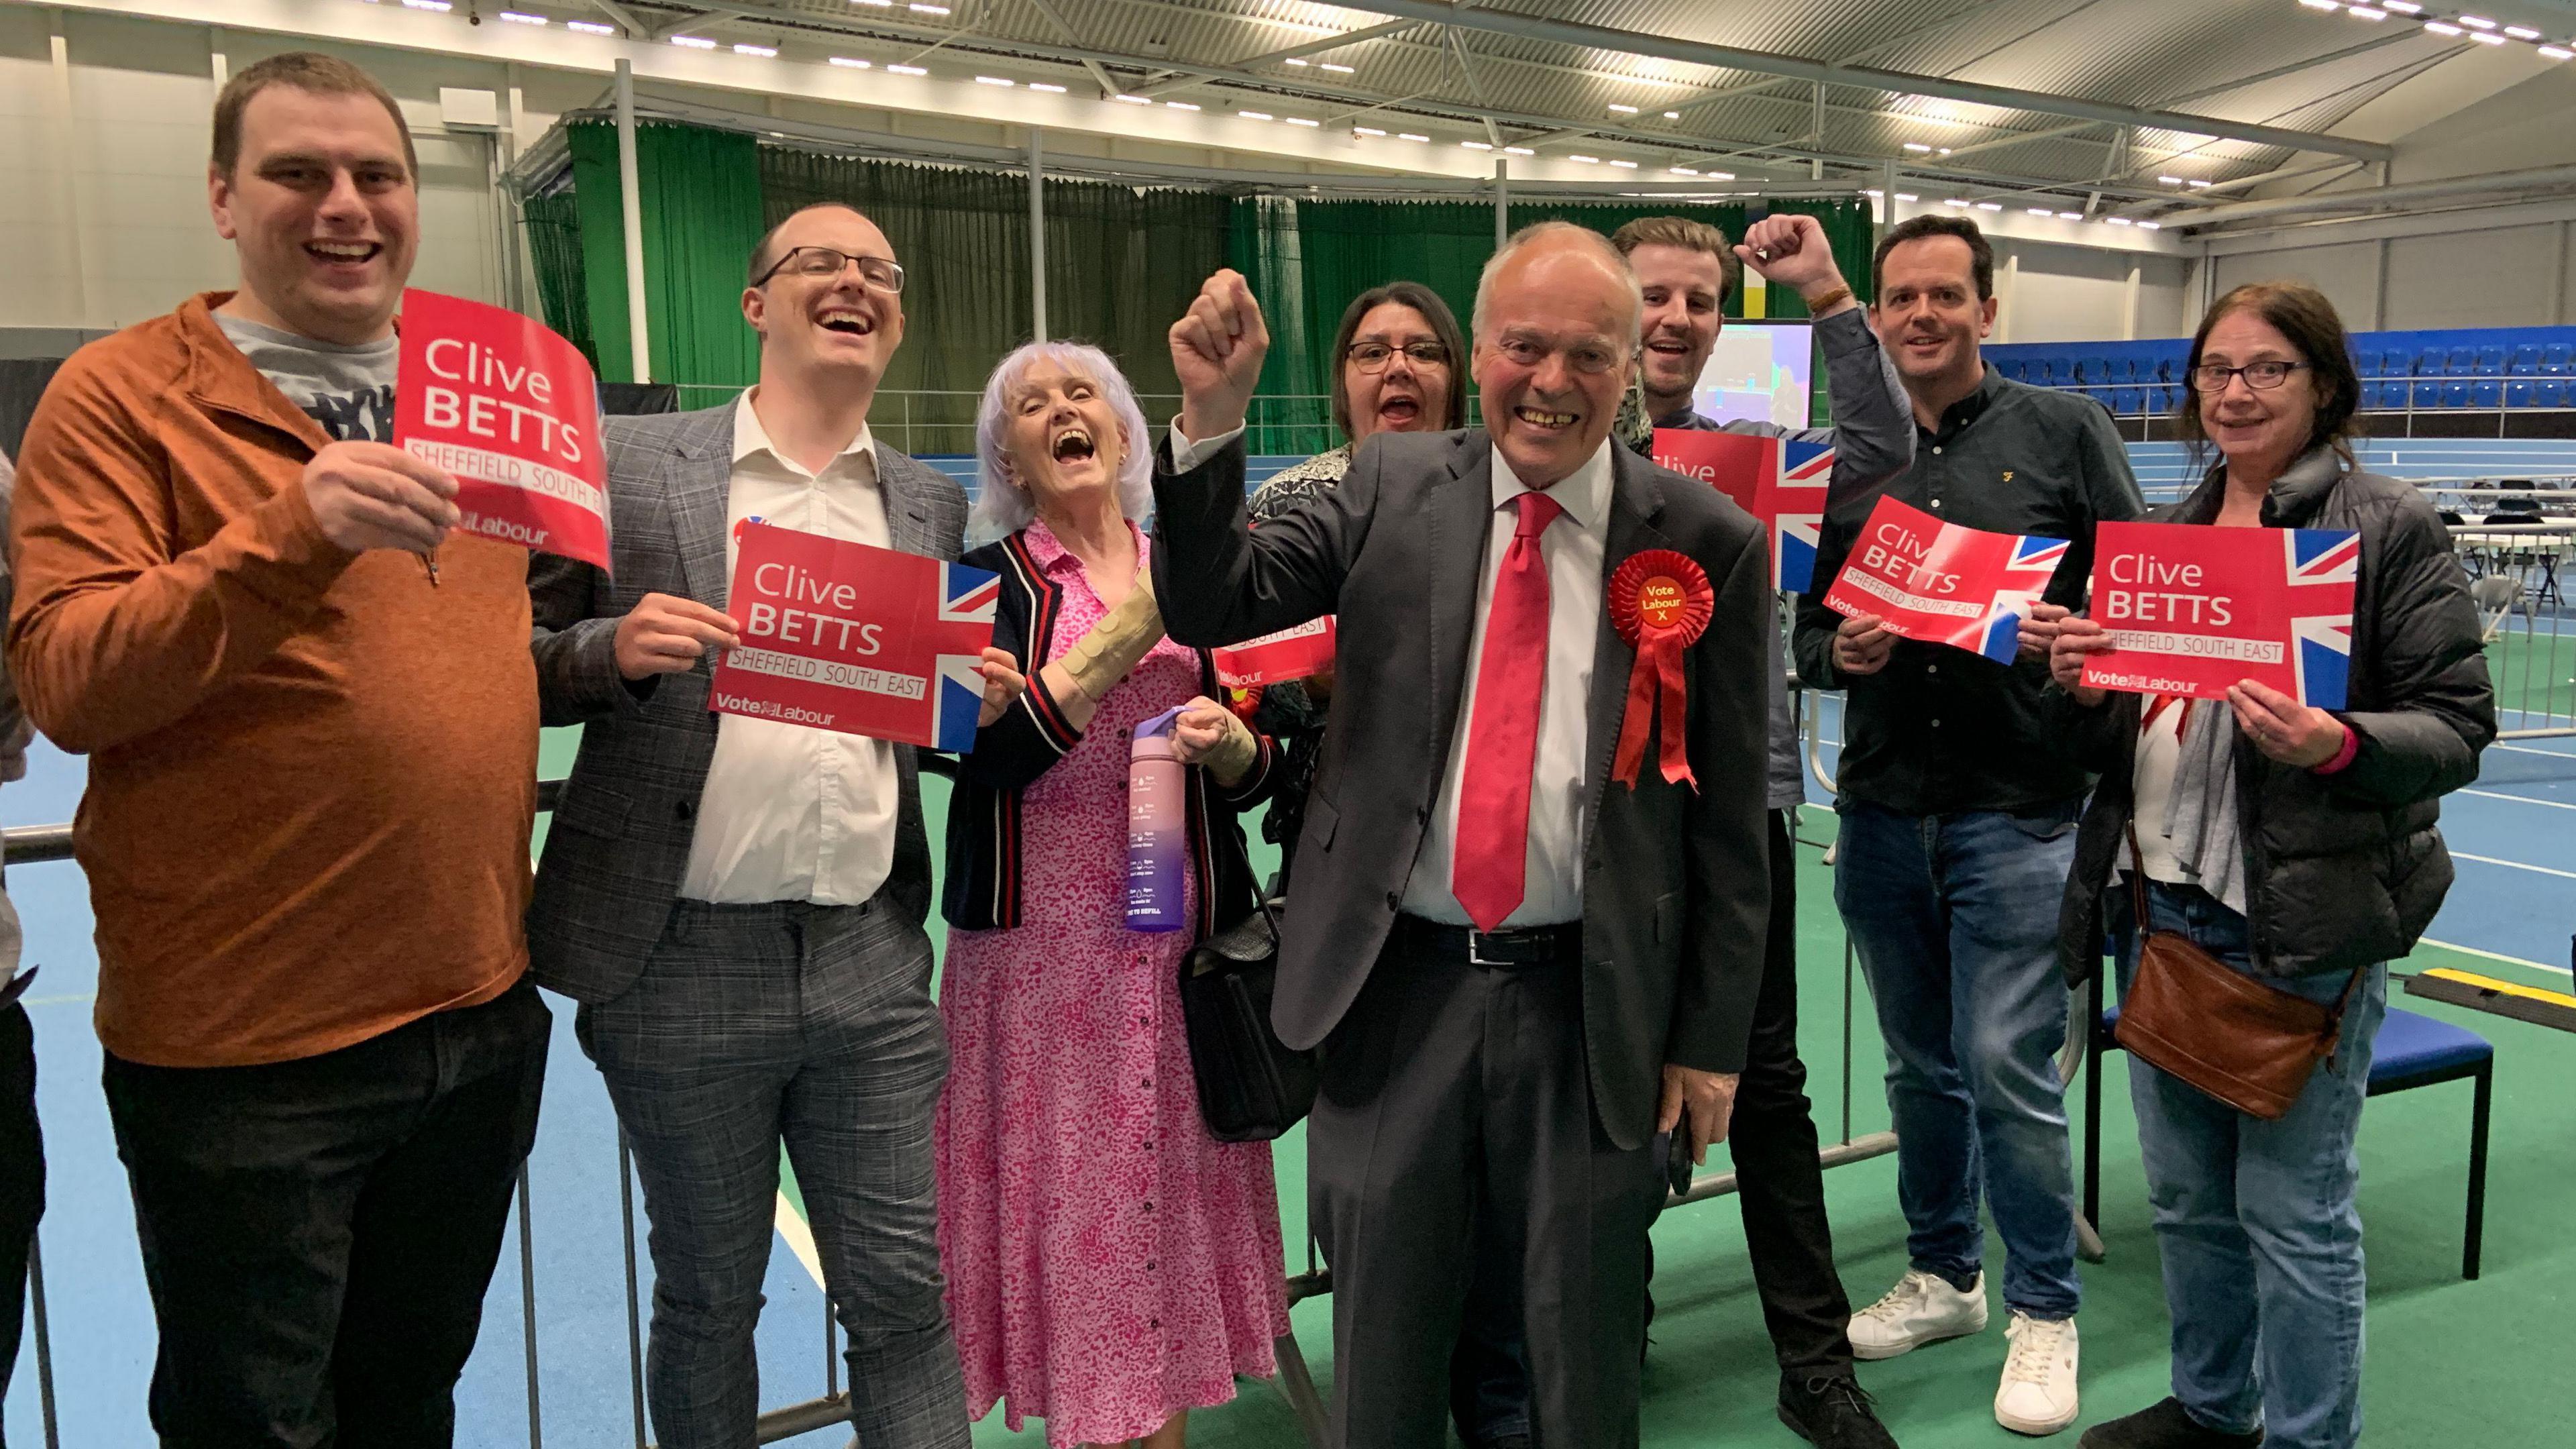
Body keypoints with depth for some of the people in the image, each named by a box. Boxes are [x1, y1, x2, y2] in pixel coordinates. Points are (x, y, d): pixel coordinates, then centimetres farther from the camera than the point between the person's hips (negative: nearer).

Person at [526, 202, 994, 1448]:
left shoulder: (934, 507, 10)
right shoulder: (628, 464, 0)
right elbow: (520, 666, 2)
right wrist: (614, 647, -18)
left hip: (871, 967, 2)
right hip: (685, 964, -2)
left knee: (904, 1296, 8)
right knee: (708, 1300, 14)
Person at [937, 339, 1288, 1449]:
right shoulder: (988, 582, 0)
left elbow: (1262, 773, 12)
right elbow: (985, 755, -14)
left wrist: (1233, 745, -11)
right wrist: (1122, 638, -18)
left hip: (1185, 934, 3)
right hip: (1044, 942, -3)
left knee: (1175, 1177, 7)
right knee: (1065, 1188, 0)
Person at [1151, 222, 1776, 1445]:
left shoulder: (1706, 542, -4)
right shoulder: (1393, 487, 1)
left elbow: (1728, 810, -1)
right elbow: (1210, 607, -5)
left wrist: (1711, 1036, 0)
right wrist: (1213, 421, -19)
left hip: (1594, 1008, -1)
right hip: (1398, 987, 1)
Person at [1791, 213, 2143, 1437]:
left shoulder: (2063, 431, 2)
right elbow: (1801, 629, 9)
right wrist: (1835, 651, -13)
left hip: (2017, 808, -3)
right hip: (1881, 808, 4)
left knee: (2008, 1067, -4)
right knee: (1920, 1065, 15)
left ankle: (2045, 1311, 16)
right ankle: (1943, 1275, 33)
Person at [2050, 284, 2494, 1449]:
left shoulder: (2390, 526, -5)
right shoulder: (2164, 532, 13)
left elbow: (2457, 728, -8)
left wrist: (2338, 743, -27)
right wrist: (2079, 688, -5)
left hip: (2307, 920, -6)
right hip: (2161, 903, 6)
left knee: (2292, 1207, 3)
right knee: (2186, 1190, 17)